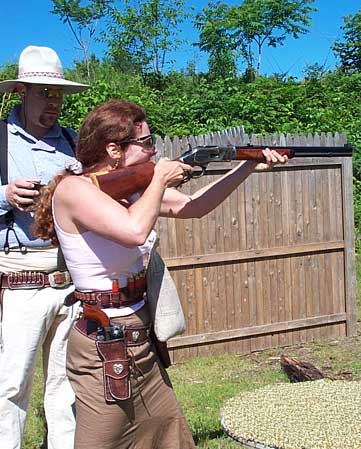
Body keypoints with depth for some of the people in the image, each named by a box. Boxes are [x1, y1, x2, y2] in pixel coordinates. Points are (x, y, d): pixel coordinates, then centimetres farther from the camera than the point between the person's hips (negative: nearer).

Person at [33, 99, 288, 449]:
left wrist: (249, 167, 7)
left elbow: (191, 206, 11)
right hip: (104, 346, -8)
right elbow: (135, 231, -33)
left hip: (139, 339, 8)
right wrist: (160, 178, -16)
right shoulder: (73, 188, -18)